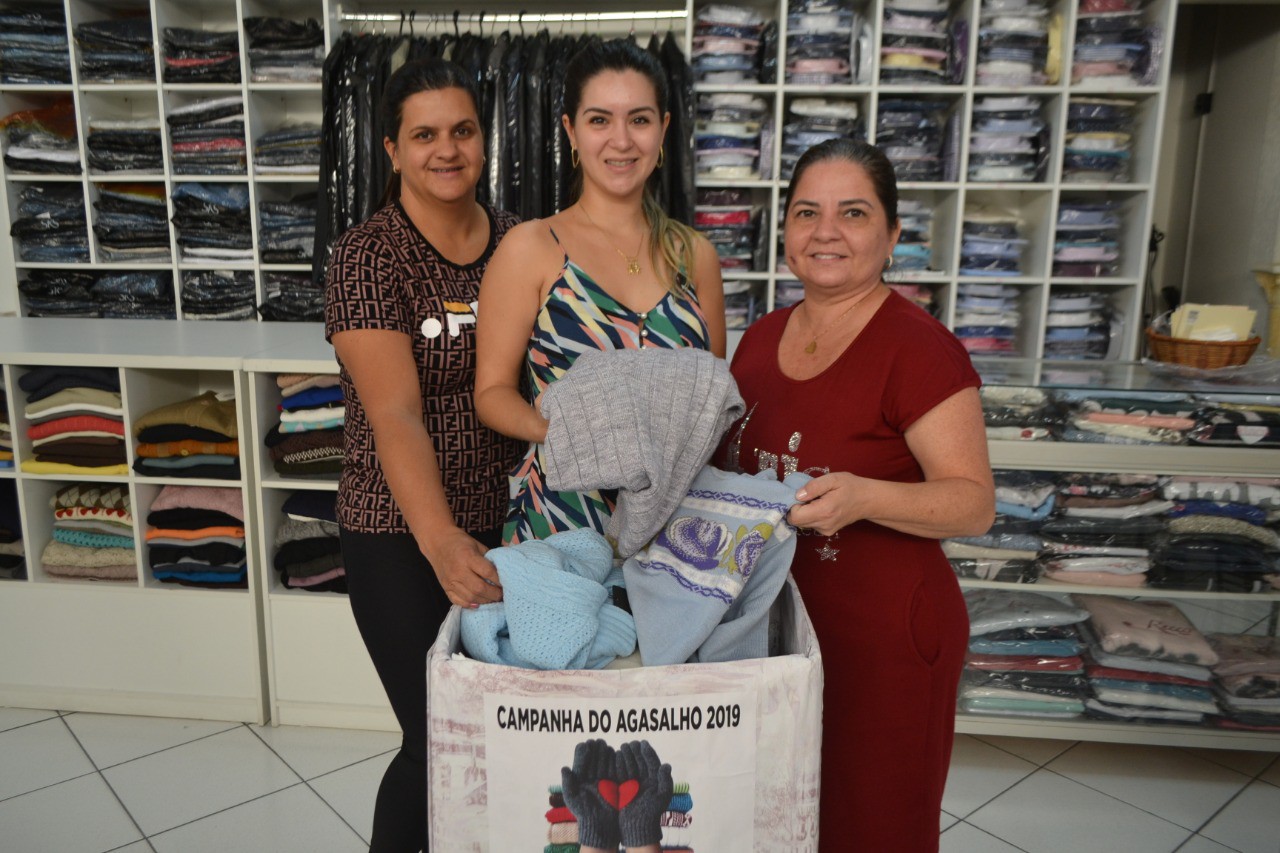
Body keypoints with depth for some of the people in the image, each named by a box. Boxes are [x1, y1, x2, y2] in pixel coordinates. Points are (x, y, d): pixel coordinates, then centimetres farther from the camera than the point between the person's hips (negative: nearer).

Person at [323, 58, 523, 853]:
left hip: (509, 519, 5)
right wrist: (441, 541, -36)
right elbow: (395, 413, -23)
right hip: (402, 537, -4)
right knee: (439, 741, 1)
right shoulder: (368, 256, -11)